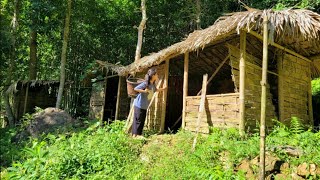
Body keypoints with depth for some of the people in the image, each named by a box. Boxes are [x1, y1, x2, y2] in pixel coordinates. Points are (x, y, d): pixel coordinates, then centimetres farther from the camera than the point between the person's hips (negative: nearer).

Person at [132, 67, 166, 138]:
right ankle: (135, 134, 9)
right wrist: (144, 91, -26)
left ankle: (138, 134, 20)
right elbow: (135, 88, -22)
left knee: (142, 120, 11)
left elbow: (155, 90, 26)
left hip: (144, 106, 8)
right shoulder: (145, 83, -20)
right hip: (139, 105, -8)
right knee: (138, 120, -1)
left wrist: (163, 89, 24)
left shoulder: (153, 84, 5)